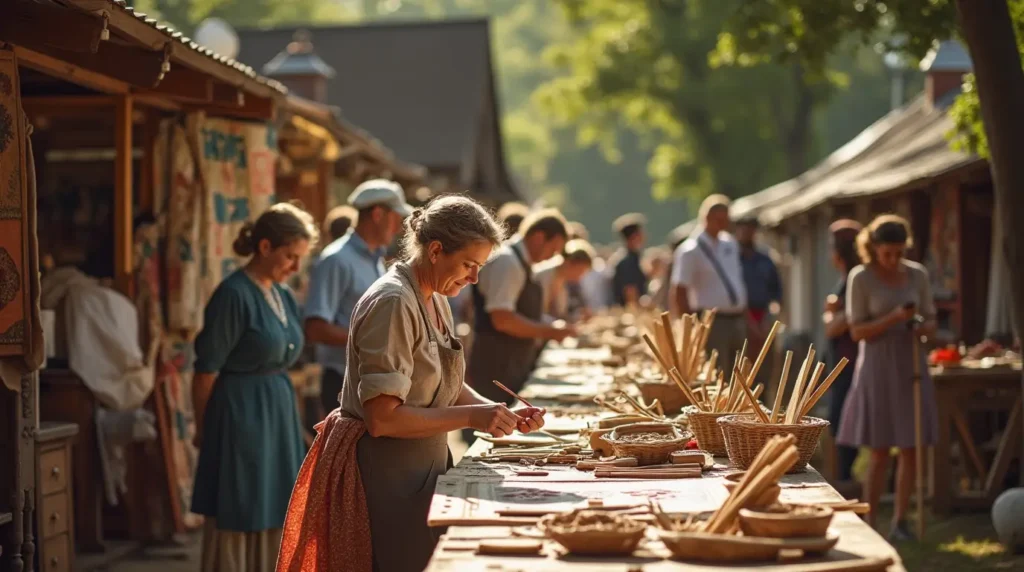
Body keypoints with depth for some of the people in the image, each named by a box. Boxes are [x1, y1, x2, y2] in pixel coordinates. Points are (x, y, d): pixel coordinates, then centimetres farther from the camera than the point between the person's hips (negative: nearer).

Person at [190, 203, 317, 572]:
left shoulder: (282, 295, 10)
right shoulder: (234, 294, -15)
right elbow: (207, 369, -12)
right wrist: (203, 428, -4)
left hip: (279, 416, 8)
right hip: (240, 417, -8)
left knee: (275, 520, 12)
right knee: (236, 523, 0)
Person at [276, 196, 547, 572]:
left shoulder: (435, 301, 9)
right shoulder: (393, 303, -20)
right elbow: (382, 417, -24)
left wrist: (504, 415, 0)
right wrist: (472, 417, -22)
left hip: (420, 468, 9)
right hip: (383, 474, -9)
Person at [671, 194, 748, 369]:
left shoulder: (730, 244, 12)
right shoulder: (691, 251, -9)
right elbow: (679, 293, -11)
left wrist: (744, 315, 15)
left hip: (738, 320, 7)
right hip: (713, 322, -7)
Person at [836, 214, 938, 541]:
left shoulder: (917, 275, 4)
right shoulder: (861, 278, -6)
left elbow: (931, 320, 12)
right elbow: (857, 332, -7)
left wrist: (923, 328, -12)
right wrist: (893, 319, -21)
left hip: (911, 366, 4)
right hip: (878, 368, -3)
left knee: (910, 449, 2)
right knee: (880, 452, -2)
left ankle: (900, 522, 9)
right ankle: (869, 523, 8)